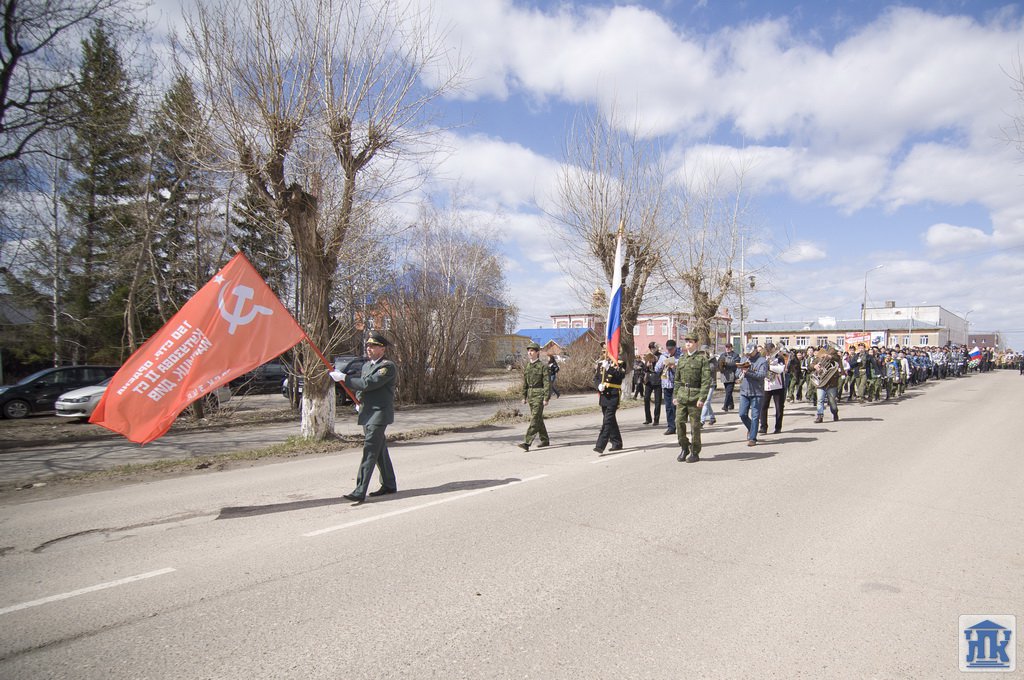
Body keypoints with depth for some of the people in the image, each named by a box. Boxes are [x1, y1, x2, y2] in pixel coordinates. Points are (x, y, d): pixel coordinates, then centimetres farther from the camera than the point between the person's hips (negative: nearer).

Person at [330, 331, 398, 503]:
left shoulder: (388, 366, -12)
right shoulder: (367, 365, 16)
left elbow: (368, 383, -22)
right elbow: (361, 383, 28)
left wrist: (343, 378, -17)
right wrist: (359, 400, 9)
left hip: (379, 414, -9)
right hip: (367, 413, 9)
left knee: (369, 452, -12)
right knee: (380, 451, 15)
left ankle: (360, 492, -13)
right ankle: (389, 485, 26)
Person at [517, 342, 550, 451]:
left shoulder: (543, 366, -8)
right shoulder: (526, 366, 11)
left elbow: (547, 383, -11)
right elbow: (524, 382, 16)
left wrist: (546, 398, -15)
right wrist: (524, 396, 13)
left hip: (539, 394, -7)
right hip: (530, 394, 7)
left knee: (534, 418, -11)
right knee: (538, 418, 15)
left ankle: (527, 443, -17)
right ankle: (545, 440, 28)